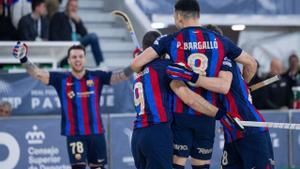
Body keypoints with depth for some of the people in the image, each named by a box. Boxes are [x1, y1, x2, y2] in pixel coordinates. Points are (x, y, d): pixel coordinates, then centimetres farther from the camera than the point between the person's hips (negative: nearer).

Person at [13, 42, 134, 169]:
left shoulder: (96, 77, 3)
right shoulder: (61, 80, 1)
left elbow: (121, 75, -4)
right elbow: (38, 74, -8)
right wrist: (23, 59, -23)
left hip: (96, 132, 2)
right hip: (74, 134, -2)